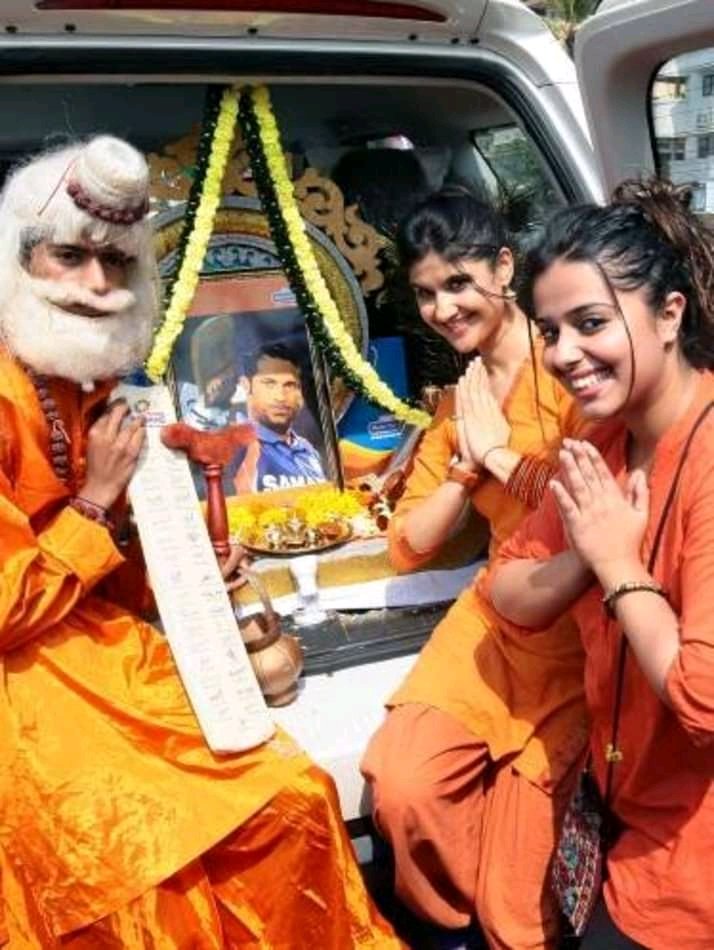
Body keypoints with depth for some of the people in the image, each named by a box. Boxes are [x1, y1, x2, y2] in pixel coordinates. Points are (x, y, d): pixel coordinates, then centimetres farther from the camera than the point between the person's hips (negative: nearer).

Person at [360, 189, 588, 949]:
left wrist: (498, 451, -13)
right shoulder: (459, 398, 12)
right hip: (493, 619, 6)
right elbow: (406, 548, 9)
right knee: (400, 789, -10)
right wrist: (466, 462, -6)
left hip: (579, 626, -5)